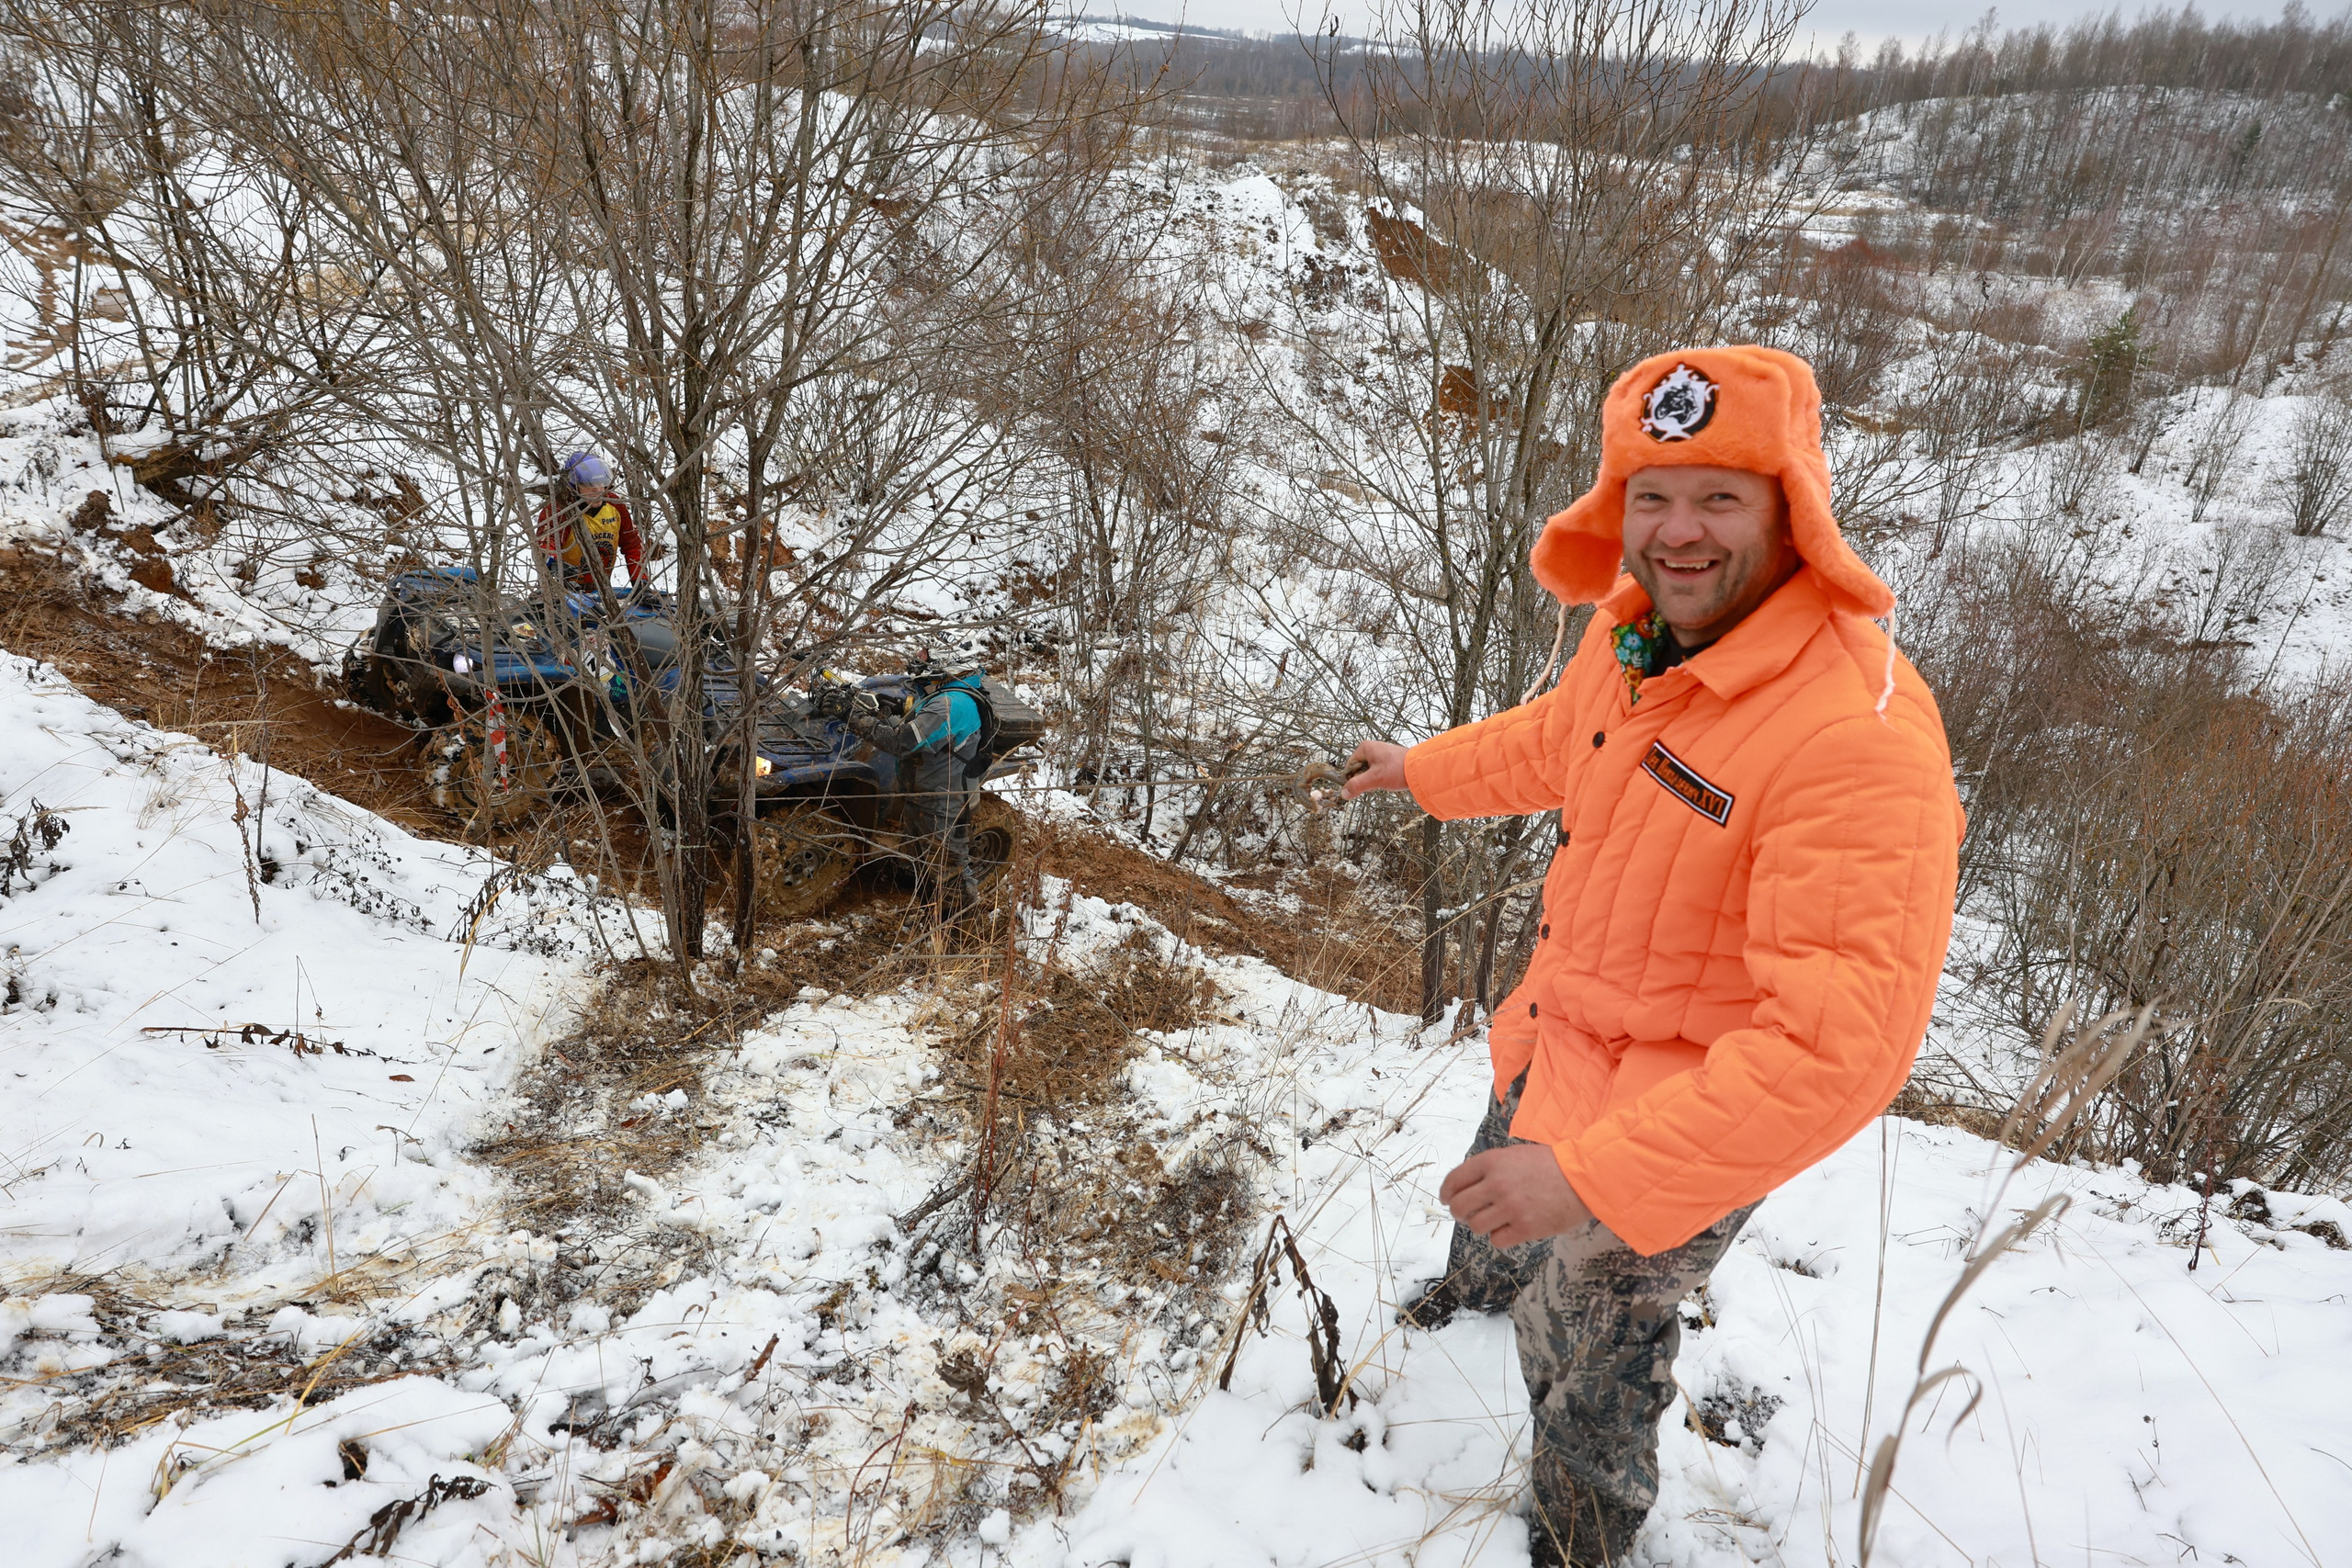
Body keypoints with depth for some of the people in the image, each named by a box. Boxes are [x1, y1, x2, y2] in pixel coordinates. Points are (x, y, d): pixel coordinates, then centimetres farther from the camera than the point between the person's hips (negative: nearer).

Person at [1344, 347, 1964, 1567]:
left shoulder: (1860, 735, -36)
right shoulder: (1636, 626, -10)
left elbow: (1841, 1043, -38)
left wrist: (1592, 1174, -38)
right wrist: (1429, 769, 26)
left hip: (1686, 1112, -7)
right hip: (1562, 1025, 8)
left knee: (1583, 1354, 16)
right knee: (1501, 1183, 36)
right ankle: (1482, 1285, 74)